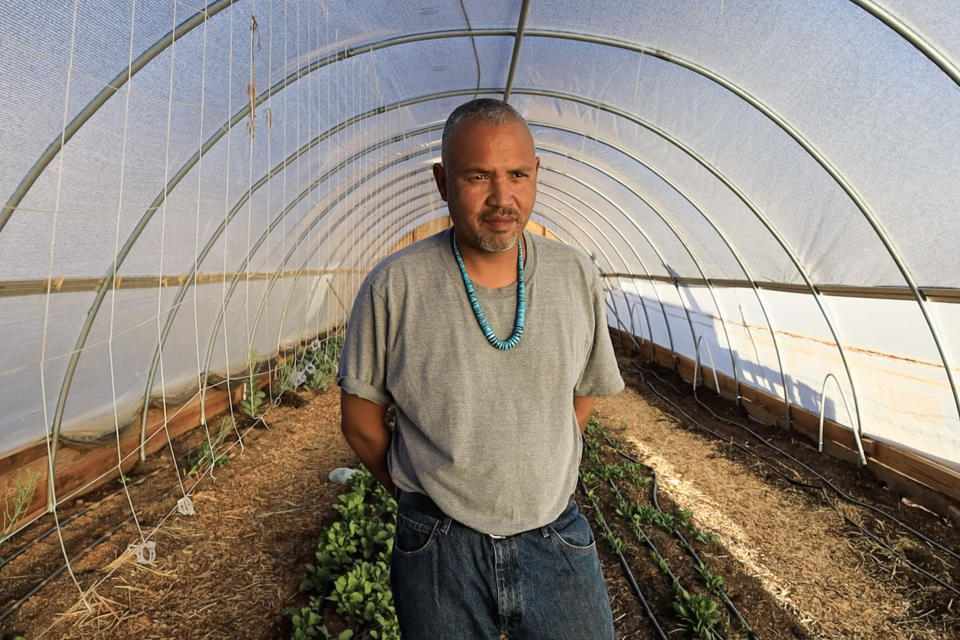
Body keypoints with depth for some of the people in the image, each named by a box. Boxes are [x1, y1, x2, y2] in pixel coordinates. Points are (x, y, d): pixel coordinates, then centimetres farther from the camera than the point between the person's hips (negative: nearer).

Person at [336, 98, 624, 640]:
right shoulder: (393, 286, -13)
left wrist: (530, 479, 8)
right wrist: (430, 496, 5)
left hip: (557, 543, 2)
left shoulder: (577, 276, -5)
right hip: (438, 551, -1)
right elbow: (361, 420, -2)